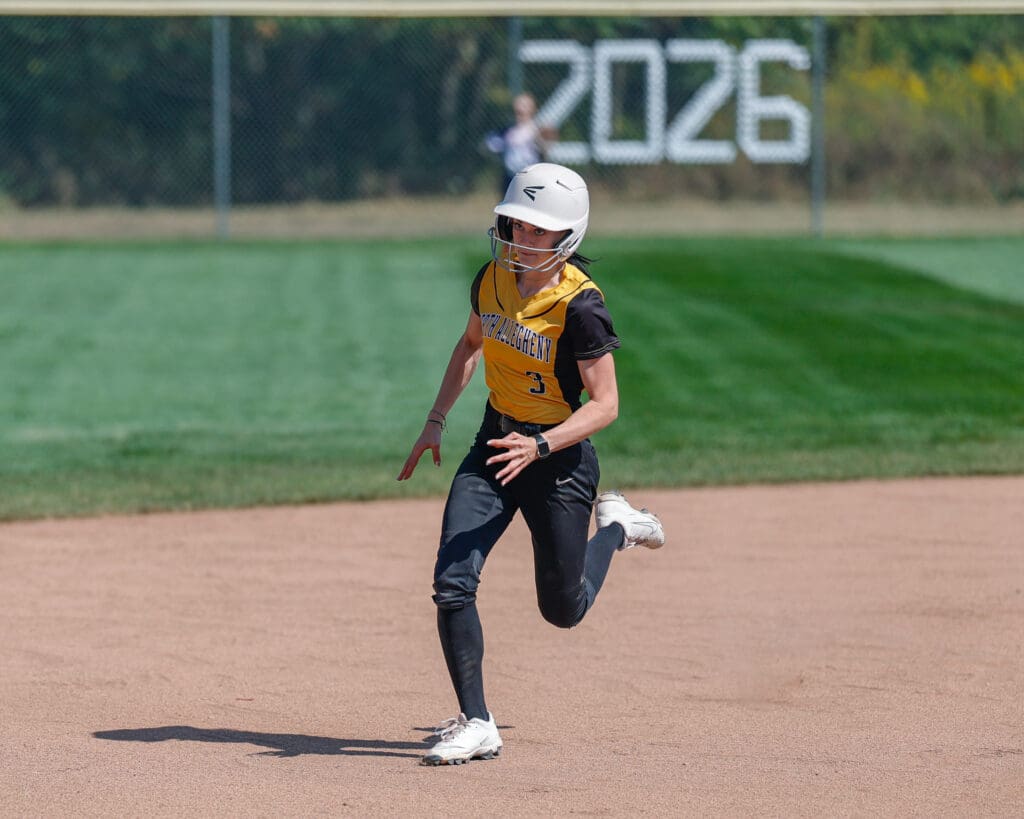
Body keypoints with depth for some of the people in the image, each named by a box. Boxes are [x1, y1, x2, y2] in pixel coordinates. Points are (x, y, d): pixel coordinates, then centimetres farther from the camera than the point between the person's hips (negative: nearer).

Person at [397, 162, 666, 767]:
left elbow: (605, 405, -22)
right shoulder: (494, 279, -4)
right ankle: (476, 724, -4)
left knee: (563, 609, 10)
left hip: (561, 459, -5)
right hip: (495, 445, 5)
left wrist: (539, 447, -35)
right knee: (453, 584, -12)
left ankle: (615, 528, 40)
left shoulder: (580, 306, -23)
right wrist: (436, 420, 12)